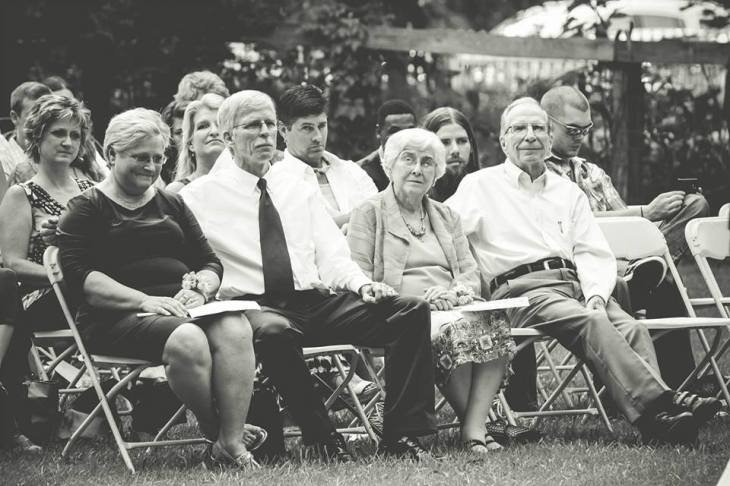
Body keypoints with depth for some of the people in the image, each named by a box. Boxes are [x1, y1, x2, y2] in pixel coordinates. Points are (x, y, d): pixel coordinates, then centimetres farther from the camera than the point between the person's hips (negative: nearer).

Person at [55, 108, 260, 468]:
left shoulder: (172, 205, 26)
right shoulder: (87, 209, 8)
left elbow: (210, 263, 21)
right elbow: (79, 275, -6)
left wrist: (199, 290, -5)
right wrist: (145, 301, -18)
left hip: (181, 310, 5)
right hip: (117, 317, -5)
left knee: (235, 329, -31)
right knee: (187, 340, -37)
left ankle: (232, 443, -35)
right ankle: (218, 435, -18)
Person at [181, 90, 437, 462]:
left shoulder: (301, 193, 22)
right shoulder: (201, 197, 7)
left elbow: (332, 256, 16)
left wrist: (362, 285, -4)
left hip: (316, 301, 5)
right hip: (254, 306, -5)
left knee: (412, 310, -15)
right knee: (273, 331, -43)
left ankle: (401, 435, -17)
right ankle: (322, 438, -27)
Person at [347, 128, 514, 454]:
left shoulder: (447, 217, 27)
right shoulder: (369, 214, 9)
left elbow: (472, 273, 21)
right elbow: (358, 278, -2)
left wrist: (456, 292, -5)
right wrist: (419, 298, -14)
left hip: (452, 307, 5)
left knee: (496, 326, -29)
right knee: (454, 329, -37)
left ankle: (475, 427, -33)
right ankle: (471, 425, -24)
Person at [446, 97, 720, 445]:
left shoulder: (568, 192, 26)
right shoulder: (479, 186, 14)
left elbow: (595, 254, 17)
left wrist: (596, 294, -4)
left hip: (578, 283, 5)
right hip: (522, 287, -5)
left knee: (632, 329, -26)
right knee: (592, 323, -33)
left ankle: (658, 419, -46)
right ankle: (657, 404, -49)